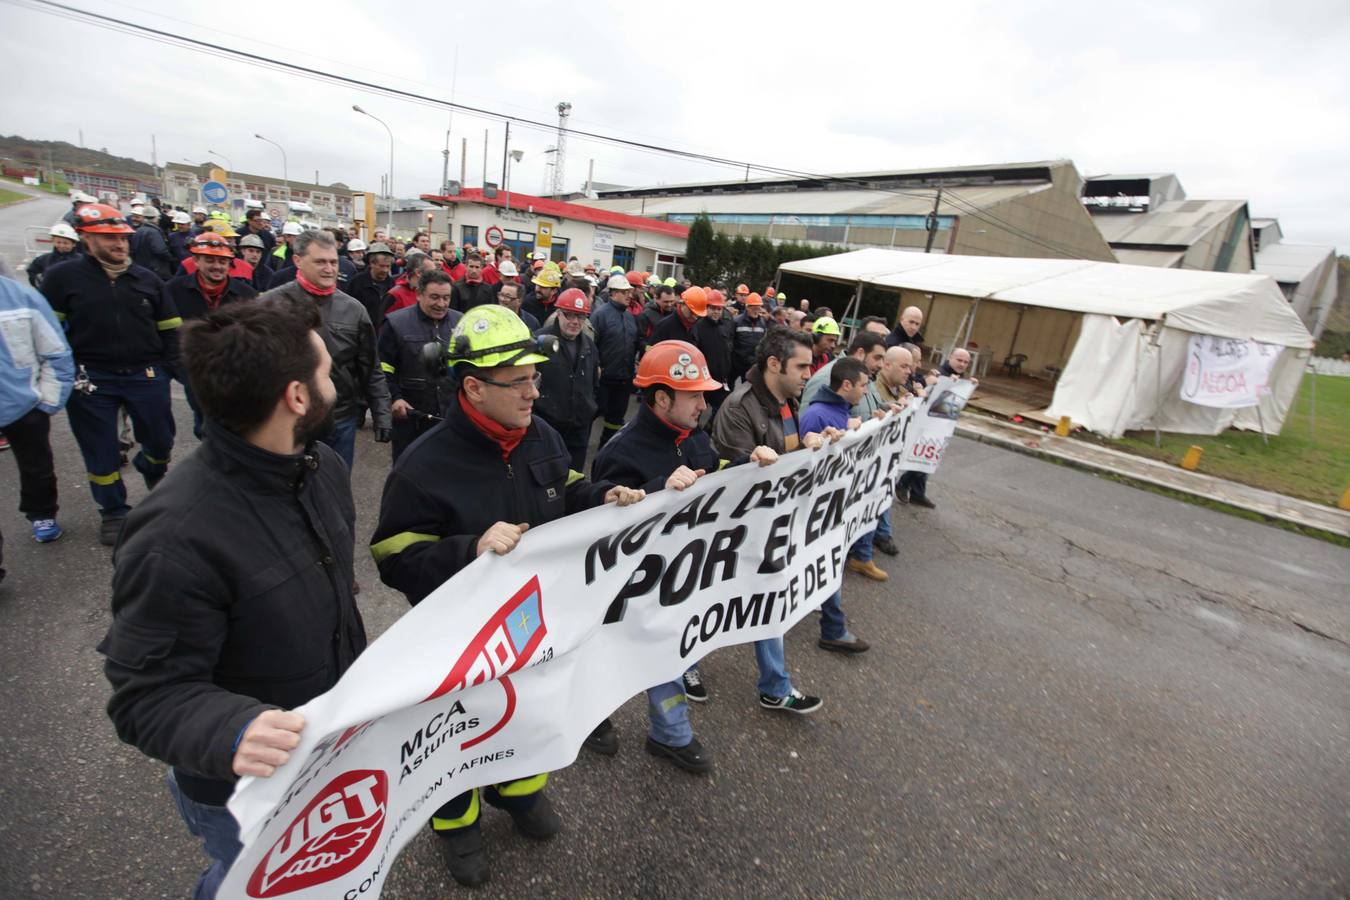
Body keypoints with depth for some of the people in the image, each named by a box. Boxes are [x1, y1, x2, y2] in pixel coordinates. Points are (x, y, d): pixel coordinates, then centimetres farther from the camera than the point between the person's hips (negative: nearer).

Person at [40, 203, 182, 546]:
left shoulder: (147, 279, 7)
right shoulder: (63, 277, -1)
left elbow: (170, 328, 11)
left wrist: (167, 369, 1)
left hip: (145, 376, 2)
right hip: (91, 379, -1)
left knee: (161, 440, 10)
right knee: (101, 453, 7)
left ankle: (153, 471, 44)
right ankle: (114, 512, 23)